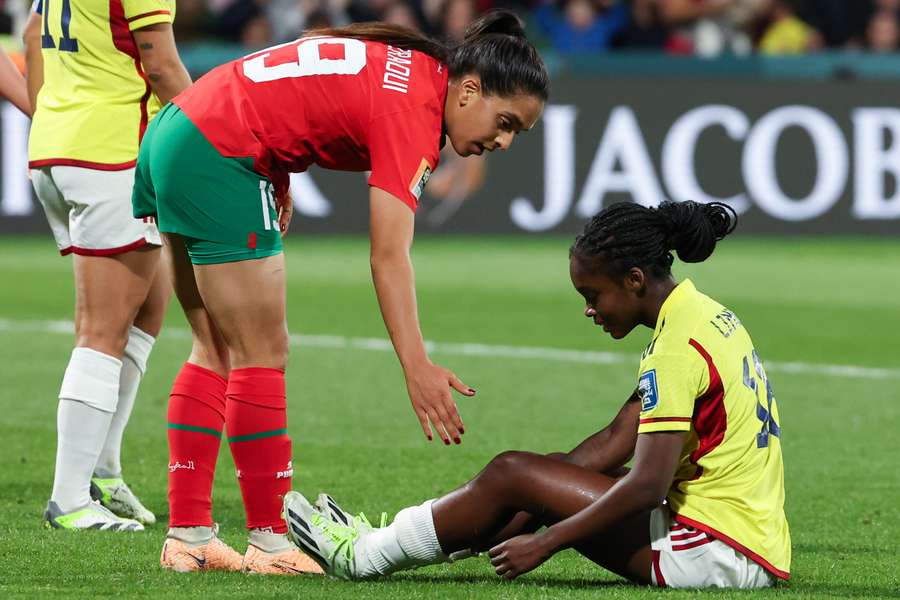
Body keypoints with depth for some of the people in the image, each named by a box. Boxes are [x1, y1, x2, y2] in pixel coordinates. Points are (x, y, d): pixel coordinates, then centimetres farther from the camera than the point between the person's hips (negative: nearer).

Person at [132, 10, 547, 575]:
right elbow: (389, 256, -25)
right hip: (219, 153, -10)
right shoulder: (413, 109, -18)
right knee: (263, 355, -4)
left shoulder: (410, 67, 9)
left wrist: (278, 176, 16)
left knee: (219, 353, 13)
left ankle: (188, 534, 13)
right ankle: (270, 542, 0)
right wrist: (418, 368, -30)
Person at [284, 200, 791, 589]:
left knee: (513, 475, -5)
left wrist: (544, 543, -15)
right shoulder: (708, 316, 14)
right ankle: (394, 540, 23)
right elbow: (615, 442, 17)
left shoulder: (679, 347, -17)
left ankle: (365, 556, 9)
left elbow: (648, 485, -22)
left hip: (720, 553, -10)